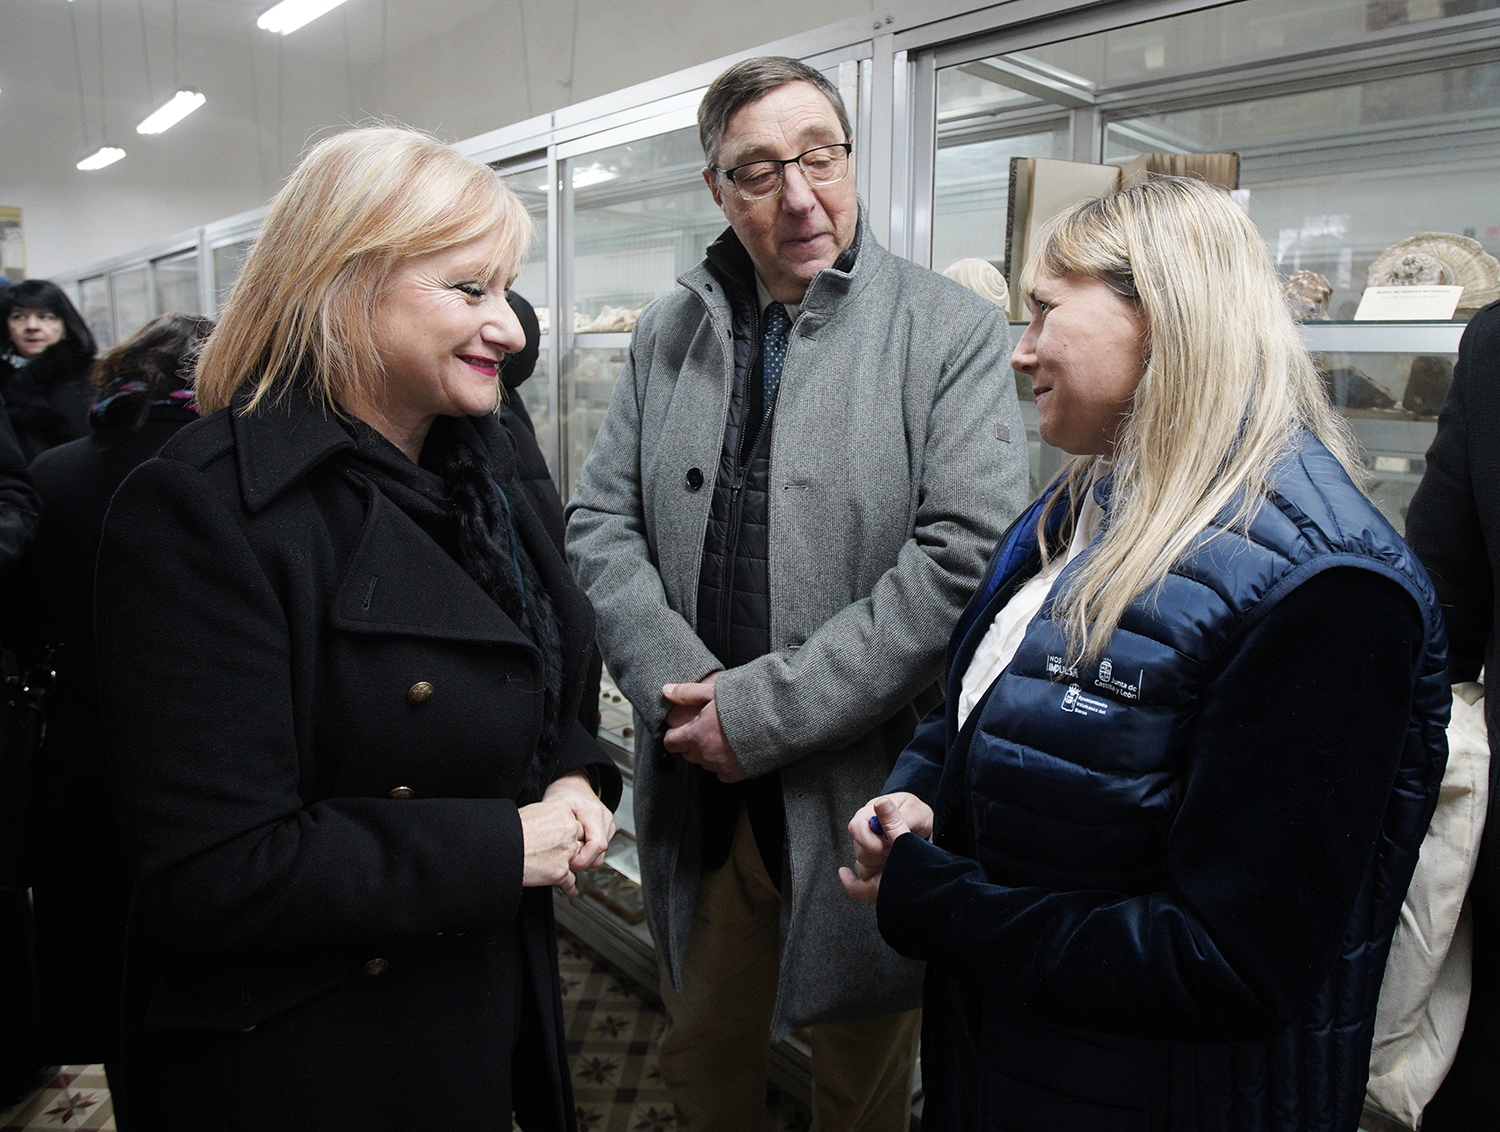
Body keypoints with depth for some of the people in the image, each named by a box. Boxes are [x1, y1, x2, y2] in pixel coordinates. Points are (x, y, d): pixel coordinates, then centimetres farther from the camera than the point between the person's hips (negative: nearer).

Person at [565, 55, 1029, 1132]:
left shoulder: (954, 332, -8)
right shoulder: (670, 331, 7)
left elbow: (965, 556, -17)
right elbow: (601, 521, 4)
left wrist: (764, 709, -18)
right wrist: (680, 684, -12)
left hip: (866, 787, -3)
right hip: (698, 781, 4)